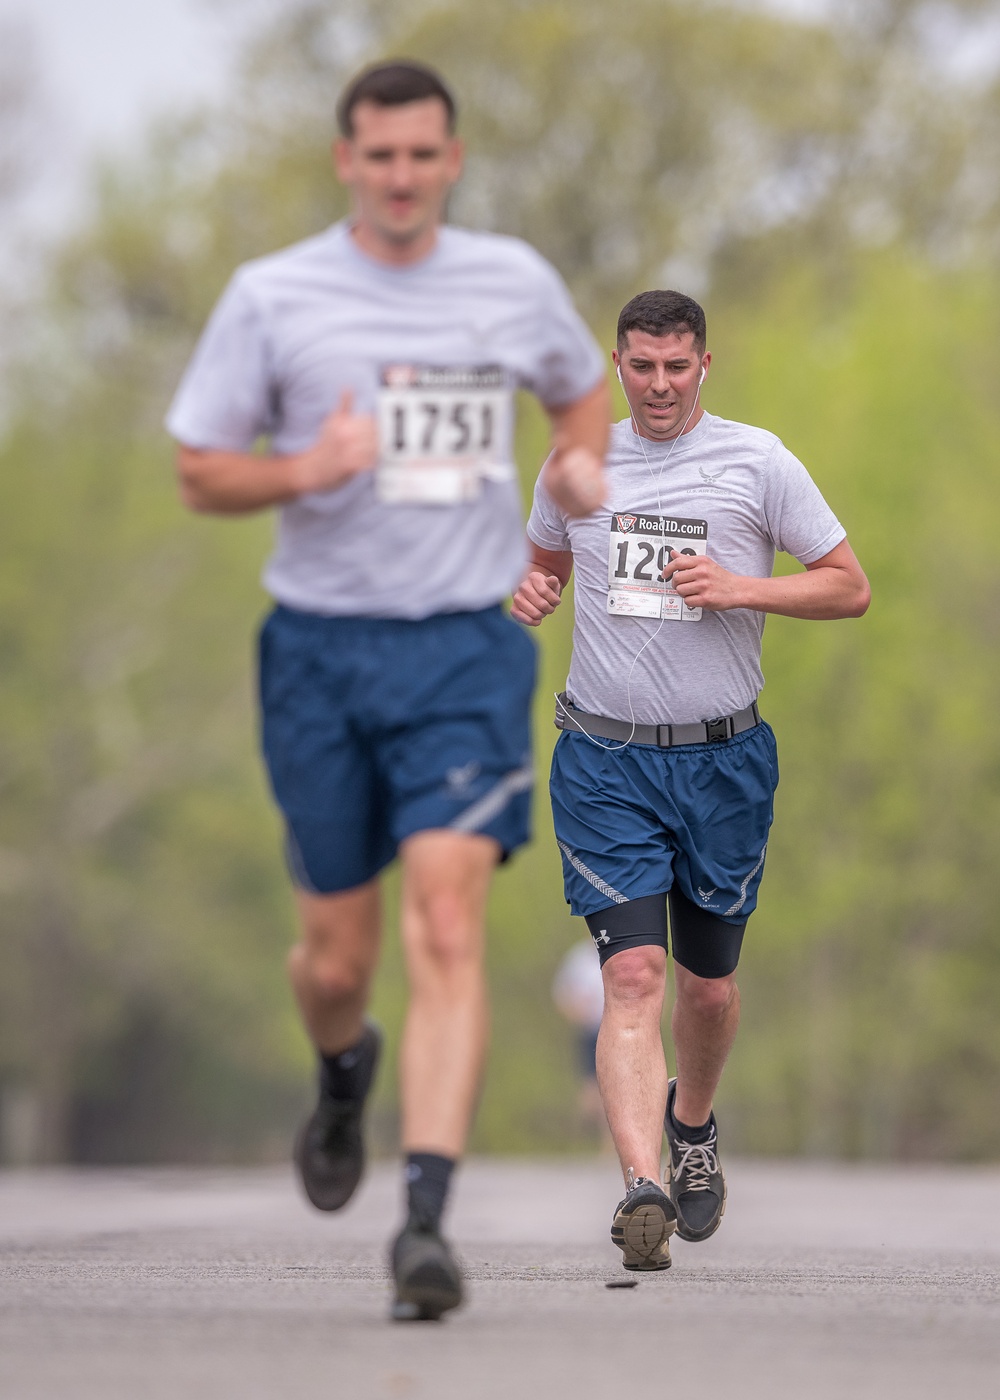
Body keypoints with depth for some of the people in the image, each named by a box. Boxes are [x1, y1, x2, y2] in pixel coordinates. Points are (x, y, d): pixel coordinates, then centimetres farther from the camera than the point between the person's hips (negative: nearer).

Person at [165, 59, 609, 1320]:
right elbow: (200, 471, 3)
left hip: (468, 646, 0)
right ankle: (344, 1074, 44)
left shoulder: (514, 282, 6)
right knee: (337, 953, 7)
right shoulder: (273, 296, 0)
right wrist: (306, 471, -16)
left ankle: (426, 1219, -19)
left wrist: (580, 464, 4)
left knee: (447, 929, -16)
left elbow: (582, 389, 25)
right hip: (321, 647, 0)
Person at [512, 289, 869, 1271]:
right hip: (605, 759, 0)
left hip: (723, 758, 0)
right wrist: (532, 593, 0)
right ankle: (642, 1188, -26)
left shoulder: (757, 461, -1)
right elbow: (546, 560, 24)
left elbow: (850, 589, 1)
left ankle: (692, 1124, 43)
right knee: (632, 974, -16)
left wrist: (741, 588, -14)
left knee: (707, 985, 12)